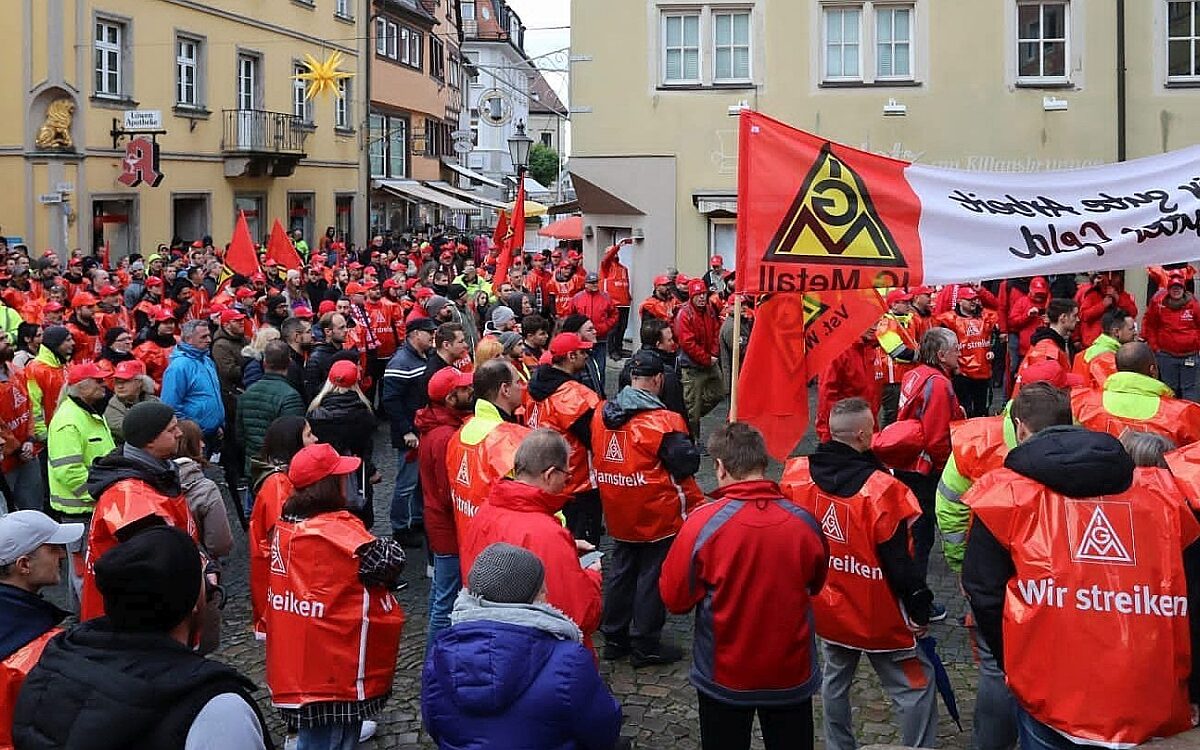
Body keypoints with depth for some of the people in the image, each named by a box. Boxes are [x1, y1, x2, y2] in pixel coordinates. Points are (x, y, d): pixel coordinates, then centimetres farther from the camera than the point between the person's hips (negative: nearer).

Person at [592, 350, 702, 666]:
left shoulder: (601, 414, -1)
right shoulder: (662, 422, -21)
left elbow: (596, 455, 11)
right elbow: (687, 463, -19)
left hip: (618, 514, 6)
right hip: (657, 514, -6)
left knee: (620, 571, 19)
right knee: (652, 576, 6)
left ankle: (614, 637, 29)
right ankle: (645, 645, 14)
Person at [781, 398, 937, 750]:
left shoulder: (797, 475, -10)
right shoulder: (881, 490, -26)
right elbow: (899, 561, -19)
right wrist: (919, 611, -6)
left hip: (826, 609, 6)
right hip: (877, 616, -6)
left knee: (835, 679, 23)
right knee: (917, 685, 7)